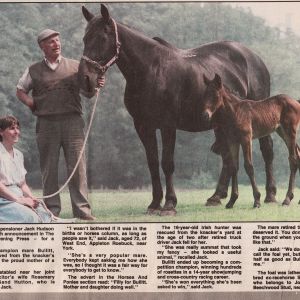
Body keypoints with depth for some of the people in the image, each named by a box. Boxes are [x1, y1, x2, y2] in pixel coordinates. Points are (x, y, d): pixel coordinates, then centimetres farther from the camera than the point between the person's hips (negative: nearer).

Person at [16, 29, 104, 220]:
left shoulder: (75, 66, 9)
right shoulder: (34, 71, 10)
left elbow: (88, 93, 10)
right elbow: (20, 91, 20)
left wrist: (97, 86, -12)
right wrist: (31, 104, 2)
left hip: (72, 120, -1)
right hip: (46, 124, 1)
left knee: (77, 166, -5)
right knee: (49, 169, 4)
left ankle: (82, 209, -2)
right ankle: (52, 210, 11)